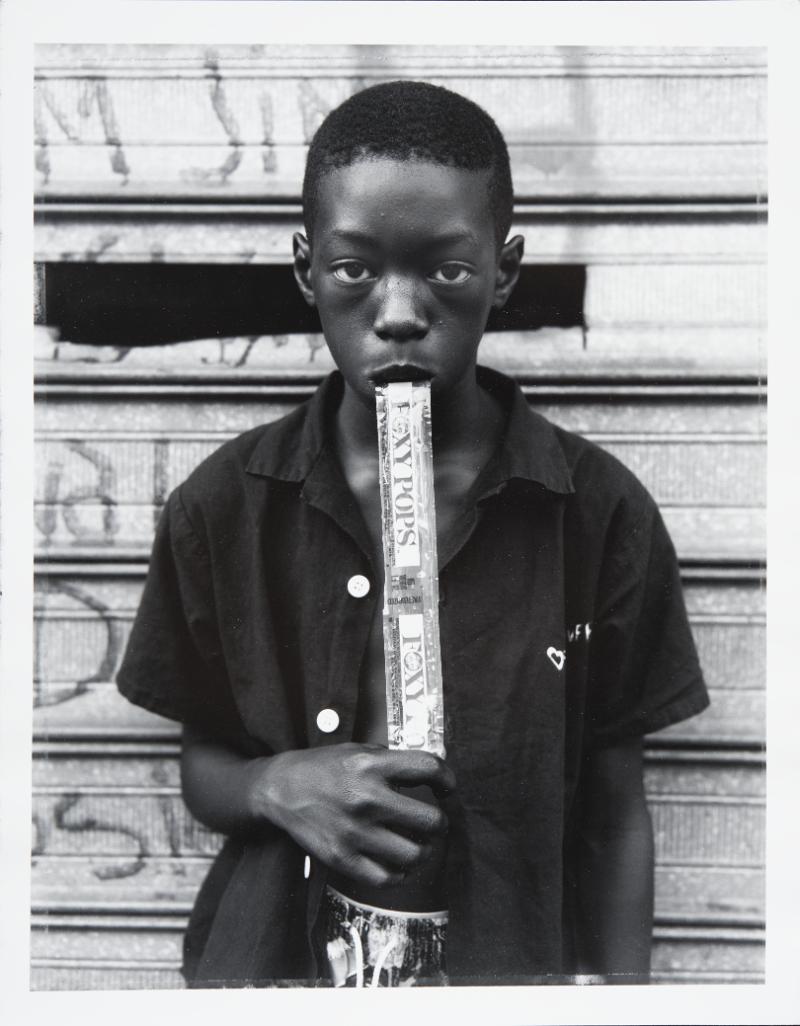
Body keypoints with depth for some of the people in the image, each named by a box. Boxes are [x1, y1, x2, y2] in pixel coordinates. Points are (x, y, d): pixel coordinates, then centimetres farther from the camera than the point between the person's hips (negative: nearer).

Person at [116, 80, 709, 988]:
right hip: (273, 955, 1)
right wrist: (275, 786, -17)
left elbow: (614, 818, -5)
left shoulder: (599, 512, -11)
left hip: (510, 963, 0)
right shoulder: (223, 504, -8)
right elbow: (201, 767, 2)